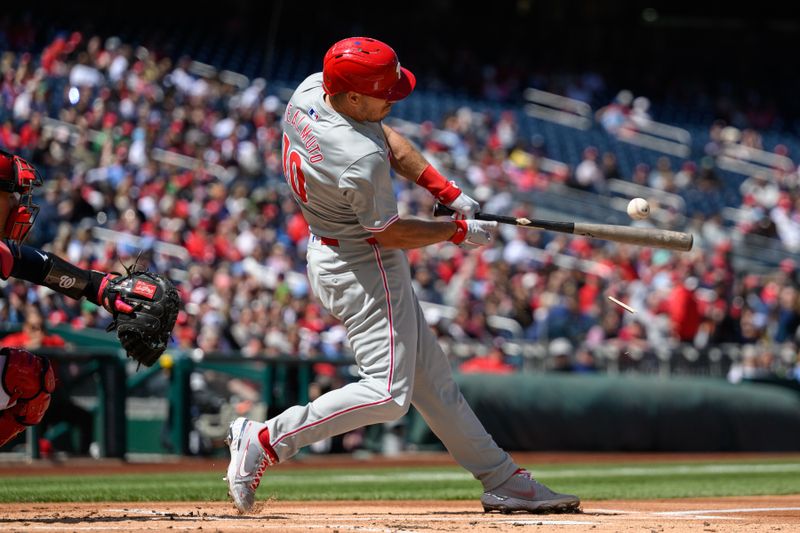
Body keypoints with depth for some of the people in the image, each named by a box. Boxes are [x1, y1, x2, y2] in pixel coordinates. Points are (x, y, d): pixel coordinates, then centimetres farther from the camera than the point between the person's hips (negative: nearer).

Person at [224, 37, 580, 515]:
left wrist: (447, 190, 2)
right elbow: (388, 234, -18)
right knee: (388, 393, -11)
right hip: (363, 267, -11)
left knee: (431, 376, 14)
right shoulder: (361, 160, -32)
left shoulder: (310, 90, -6)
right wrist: (459, 232, -4)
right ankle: (265, 440, -6)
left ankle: (501, 480, 21)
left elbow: (388, 139, 8)